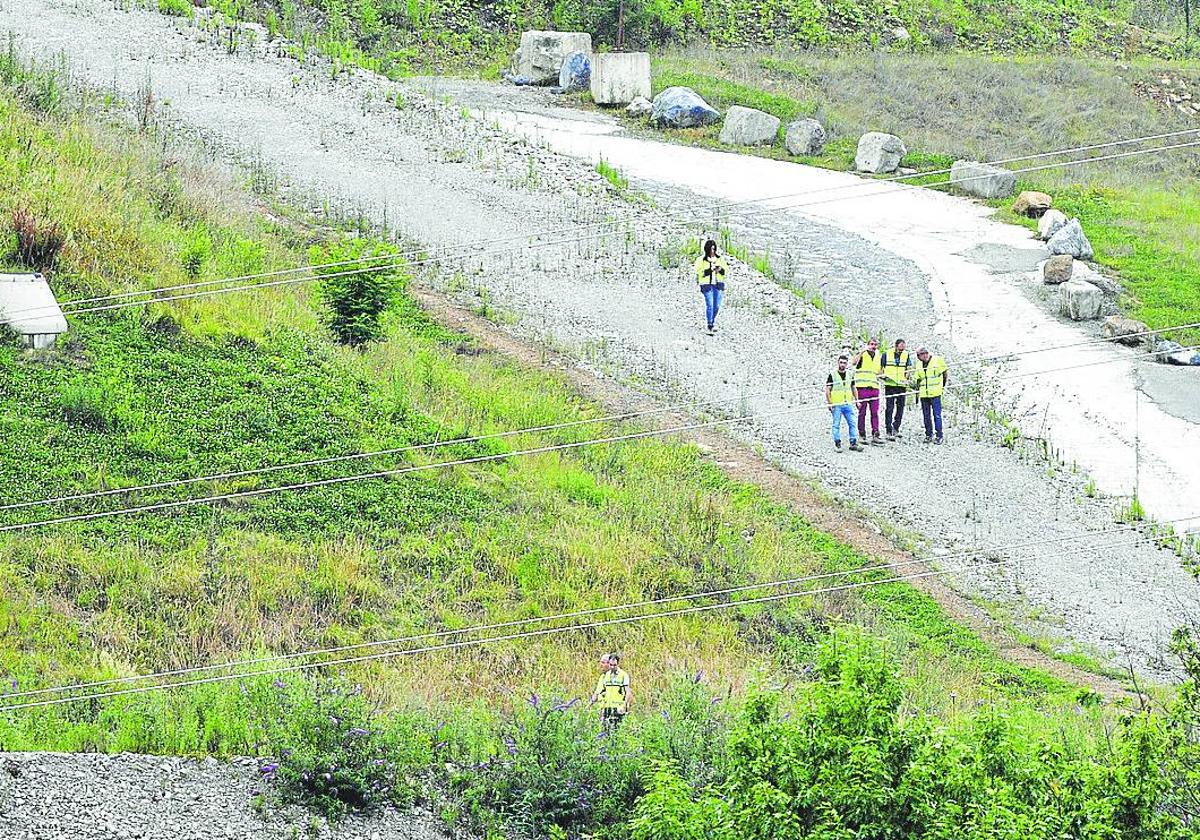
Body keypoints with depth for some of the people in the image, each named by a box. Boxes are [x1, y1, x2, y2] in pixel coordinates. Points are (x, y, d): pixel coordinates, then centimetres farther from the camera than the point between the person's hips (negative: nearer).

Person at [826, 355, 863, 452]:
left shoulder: (850, 375, 11)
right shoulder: (832, 375, -3)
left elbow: (853, 388, 20)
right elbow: (827, 390, -3)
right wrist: (829, 403, -9)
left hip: (848, 404, 4)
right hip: (836, 405, -4)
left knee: (852, 423, 1)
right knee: (836, 424, -2)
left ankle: (853, 443, 5)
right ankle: (837, 444, 4)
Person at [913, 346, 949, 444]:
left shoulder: (938, 360, -3)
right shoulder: (919, 364, 12)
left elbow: (946, 373, 6)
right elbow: (916, 378, 21)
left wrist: (945, 384, 3)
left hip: (935, 393, -5)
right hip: (923, 394, 5)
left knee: (937, 415, -7)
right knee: (926, 416, 8)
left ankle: (939, 436, -3)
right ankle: (929, 435, 16)